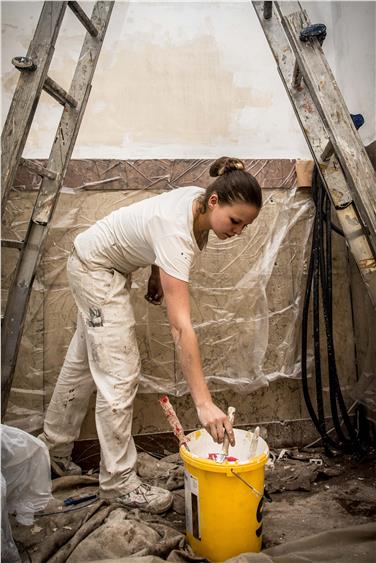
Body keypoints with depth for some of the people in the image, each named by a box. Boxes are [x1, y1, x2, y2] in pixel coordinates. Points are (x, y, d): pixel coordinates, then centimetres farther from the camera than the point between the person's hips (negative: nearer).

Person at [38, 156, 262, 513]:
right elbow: (180, 327, -44)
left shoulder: (200, 199, -14)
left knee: (83, 362, 18)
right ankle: (118, 481, 6)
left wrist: (157, 274, 13)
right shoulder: (176, 233, -38)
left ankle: (54, 448, 37)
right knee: (119, 374, -9)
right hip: (94, 268, -9)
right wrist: (204, 404, -44)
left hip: (110, 266, 9)